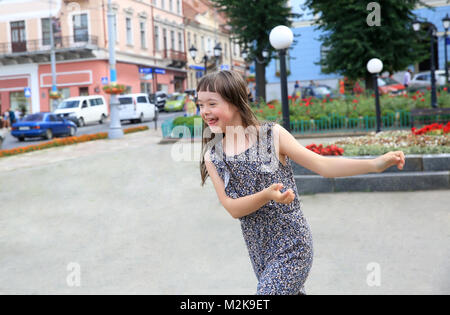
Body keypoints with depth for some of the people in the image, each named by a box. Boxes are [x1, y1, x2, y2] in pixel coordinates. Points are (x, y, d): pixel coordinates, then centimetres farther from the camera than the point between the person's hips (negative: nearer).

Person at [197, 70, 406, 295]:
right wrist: (266, 196, -28)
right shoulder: (212, 157, -3)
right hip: (259, 251, 4)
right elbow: (232, 208, -9)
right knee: (293, 291, 19)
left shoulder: (272, 134, -12)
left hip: (292, 245, -4)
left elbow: (322, 165, -11)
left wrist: (375, 164, -20)